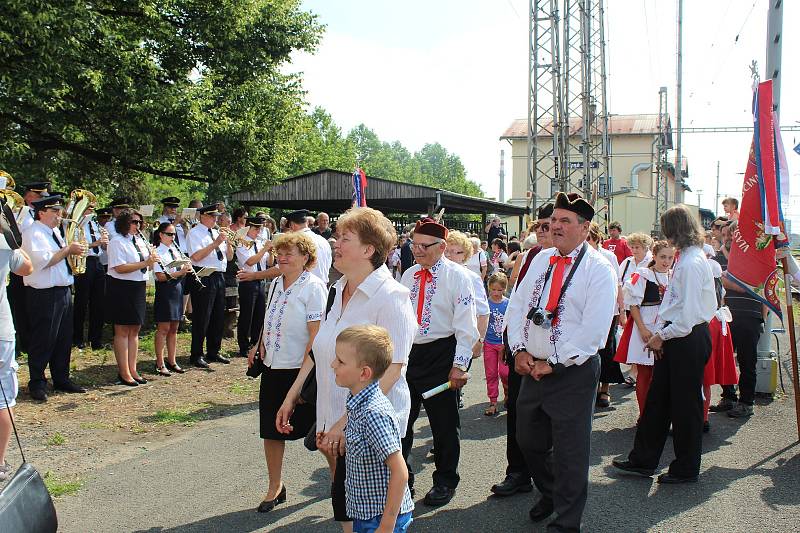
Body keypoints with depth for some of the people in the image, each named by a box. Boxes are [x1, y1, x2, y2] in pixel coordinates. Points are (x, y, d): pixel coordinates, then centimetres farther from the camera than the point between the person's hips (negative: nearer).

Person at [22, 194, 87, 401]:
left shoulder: (55, 232, 16)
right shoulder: (33, 233, -11)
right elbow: (44, 260, -23)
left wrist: (74, 250, 6)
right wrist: (68, 249, -16)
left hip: (63, 291, 9)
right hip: (43, 295, -9)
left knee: (64, 338, 14)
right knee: (43, 340, 0)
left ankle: (61, 379, 25)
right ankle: (37, 384, 11)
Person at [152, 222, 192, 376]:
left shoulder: (176, 250, 13)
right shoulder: (158, 253, -9)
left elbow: (182, 267, 17)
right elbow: (161, 276, -17)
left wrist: (187, 268, -5)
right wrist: (180, 272, -24)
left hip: (177, 289, 7)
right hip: (165, 290, -7)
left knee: (174, 328, 12)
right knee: (163, 328, -3)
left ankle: (172, 361, 20)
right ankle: (160, 364, 5)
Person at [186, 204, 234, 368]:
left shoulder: (217, 233, 18)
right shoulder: (194, 233, -4)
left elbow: (229, 257, 17)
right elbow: (196, 256, -20)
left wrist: (228, 242, 0)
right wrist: (216, 243, -19)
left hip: (219, 277, 8)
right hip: (204, 277, -8)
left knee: (218, 317, 13)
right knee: (201, 318, -4)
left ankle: (213, 352, 24)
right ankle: (196, 355, 4)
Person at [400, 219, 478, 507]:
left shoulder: (457, 275, -9)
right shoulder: (409, 275, 9)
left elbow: (466, 324, -11)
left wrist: (460, 365, -15)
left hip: (441, 354, -5)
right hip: (408, 353, 5)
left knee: (444, 423, 8)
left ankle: (445, 481, 26)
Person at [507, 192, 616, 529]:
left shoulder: (598, 269, -11)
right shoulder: (541, 260, 9)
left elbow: (593, 330, -17)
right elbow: (517, 305, 11)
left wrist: (552, 363, -16)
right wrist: (519, 349, -3)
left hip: (573, 374, -6)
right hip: (531, 369, 6)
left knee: (569, 452, 4)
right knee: (529, 441, 20)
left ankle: (566, 522, 22)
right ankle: (549, 494, 46)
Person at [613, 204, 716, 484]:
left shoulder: (692, 263, -19)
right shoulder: (687, 258, 11)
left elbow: (688, 313, -22)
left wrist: (662, 336, -11)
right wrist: (661, 335, 7)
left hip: (688, 340, -10)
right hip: (677, 337, 10)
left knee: (685, 403, 4)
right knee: (657, 399, 14)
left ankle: (686, 469, 21)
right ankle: (643, 460, 24)